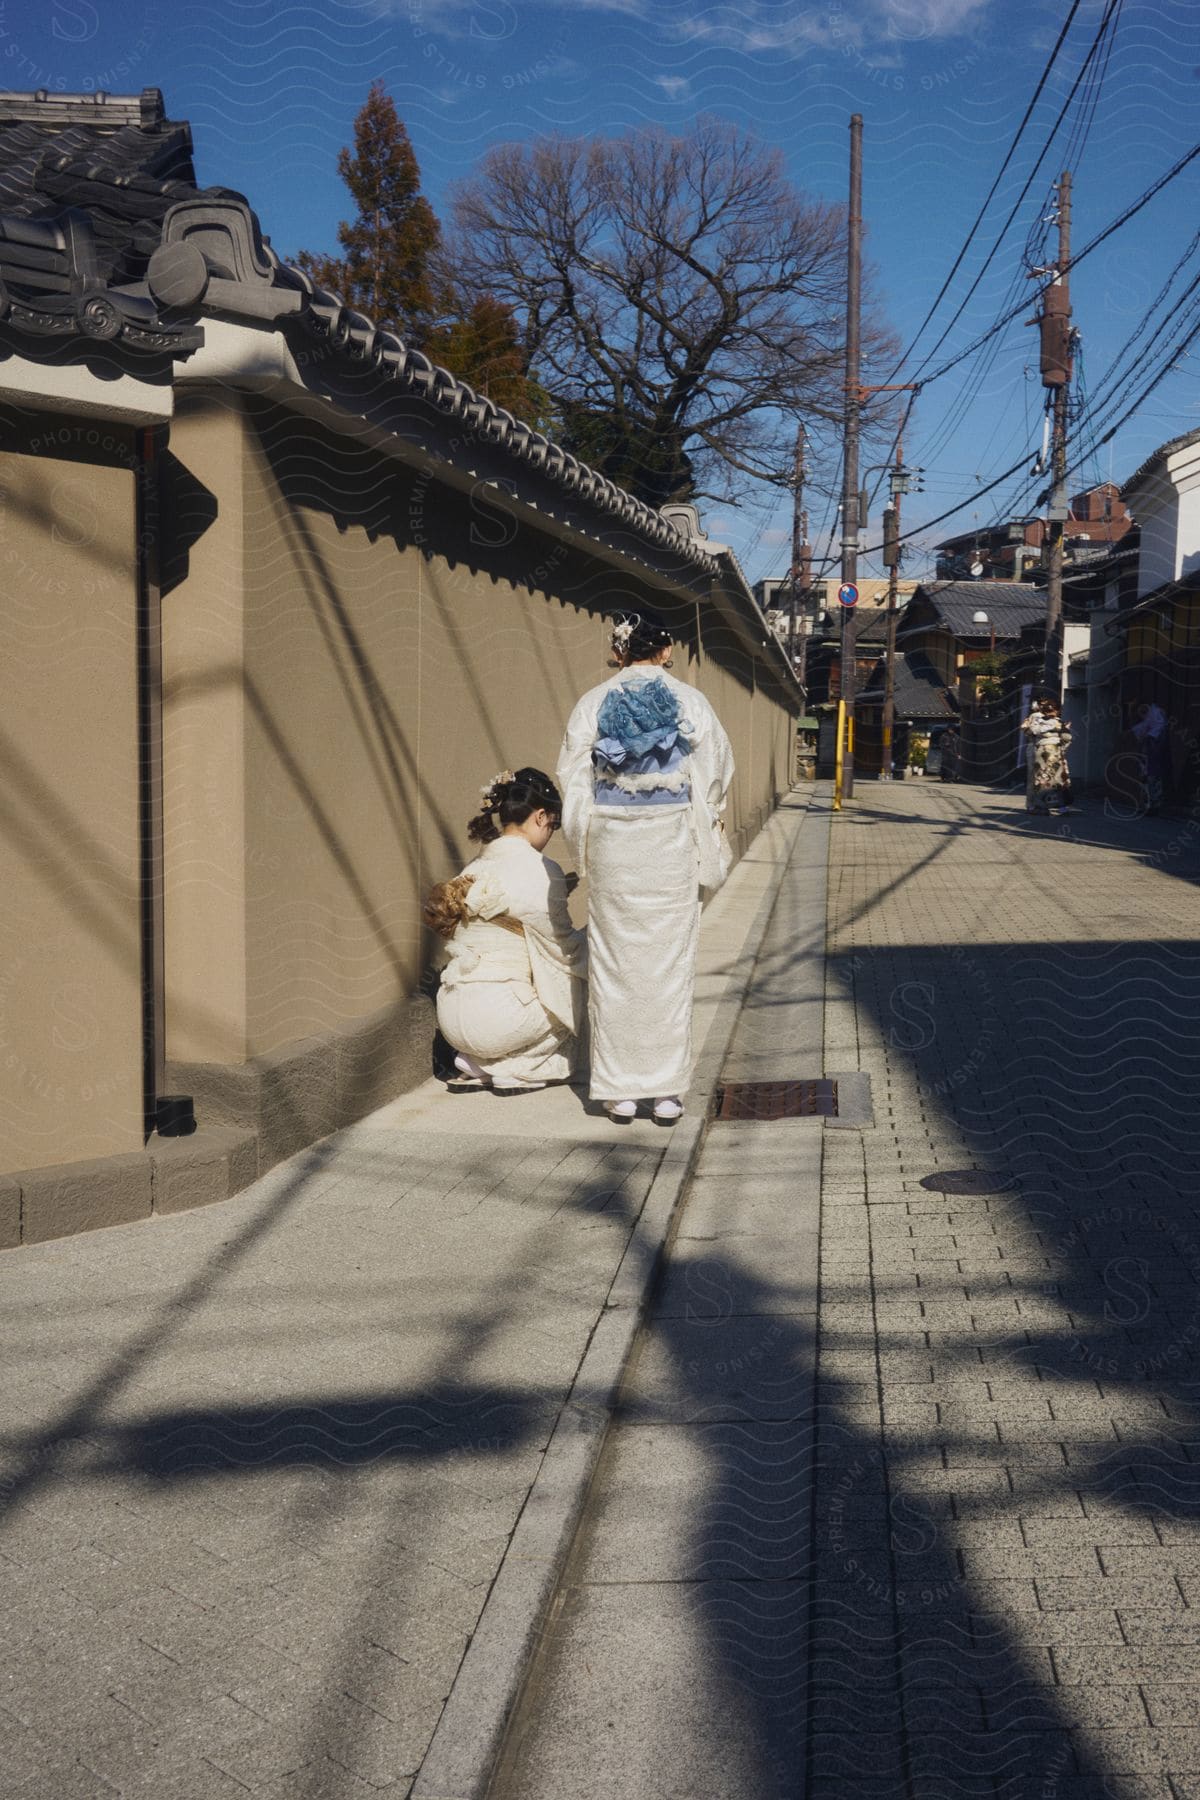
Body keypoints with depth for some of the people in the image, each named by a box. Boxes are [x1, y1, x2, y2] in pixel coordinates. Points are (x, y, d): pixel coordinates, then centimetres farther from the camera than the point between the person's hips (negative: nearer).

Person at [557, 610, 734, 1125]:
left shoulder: (592, 704, 0)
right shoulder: (690, 702, -1)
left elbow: (573, 779, 2)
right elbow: (717, 775, 4)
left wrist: (585, 846, 12)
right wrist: (706, 828, 20)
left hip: (610, 847, 1)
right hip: (671, 847, 0)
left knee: (615, 964, 7)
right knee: (669, 963, 5)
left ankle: (620, 1092, 10)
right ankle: (667, 1091, 7)